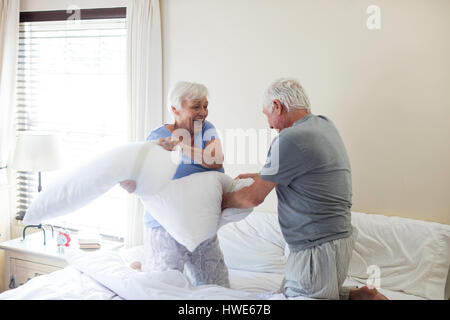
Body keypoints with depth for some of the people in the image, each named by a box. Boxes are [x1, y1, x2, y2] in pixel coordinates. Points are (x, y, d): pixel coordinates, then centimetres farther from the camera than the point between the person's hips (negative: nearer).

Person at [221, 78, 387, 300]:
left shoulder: (291, 139, -21)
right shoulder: (324, 124, 8)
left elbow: (253, 198, -11)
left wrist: (220, 201, 7)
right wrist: (253, 177, 26)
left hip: (318, 249, -10)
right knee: (287, 293, 21)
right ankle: (358, 295, 16)